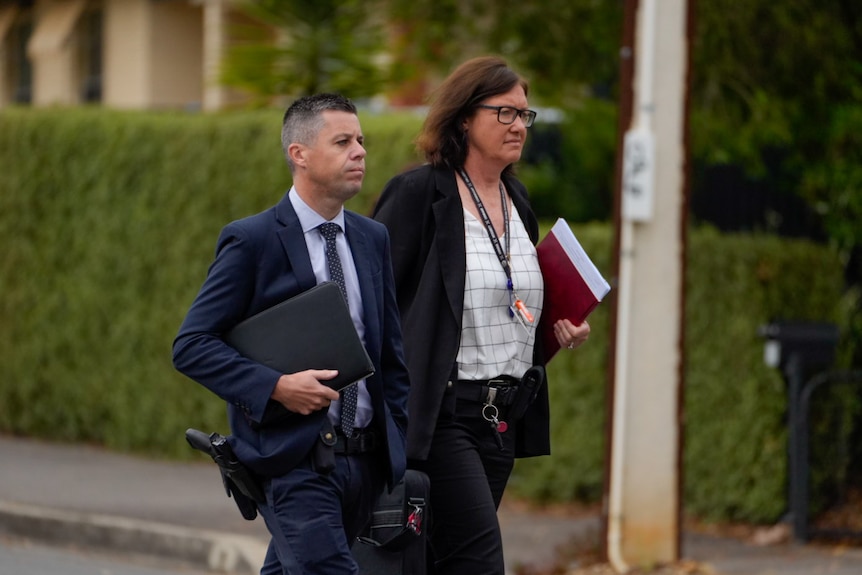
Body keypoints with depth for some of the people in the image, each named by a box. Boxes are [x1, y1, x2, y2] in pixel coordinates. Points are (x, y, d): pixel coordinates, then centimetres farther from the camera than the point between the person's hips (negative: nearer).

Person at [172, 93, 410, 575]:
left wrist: (402, 452, 11)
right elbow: (192, 345, -9)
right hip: (293, 461, -6)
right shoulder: (252, 241, -7)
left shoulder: (373, 239, 12)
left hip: (365, 458, 6)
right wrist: (276, 386, -21)